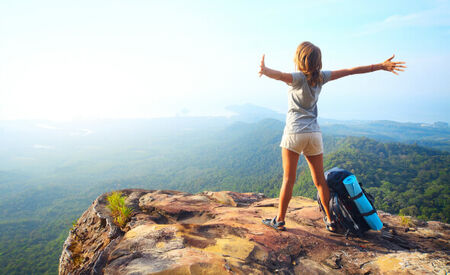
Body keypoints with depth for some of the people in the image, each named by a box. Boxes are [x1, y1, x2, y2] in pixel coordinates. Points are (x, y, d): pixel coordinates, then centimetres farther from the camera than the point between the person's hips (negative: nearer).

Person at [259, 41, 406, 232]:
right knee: (320, 180, 14)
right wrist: (381, 66, 19)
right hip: (314, 133, 5)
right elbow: (350, 71, 10)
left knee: (288, 179, 1)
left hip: (294, 132, -5)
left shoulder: (298, 78, -8)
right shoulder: (320, 77, 6)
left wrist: (265, 71, -51)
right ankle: (330, 220, 23)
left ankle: (280, 220, 10)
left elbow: (281, 75, -31)